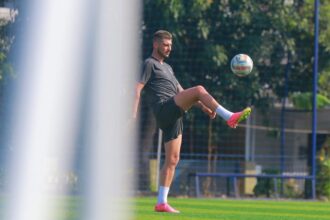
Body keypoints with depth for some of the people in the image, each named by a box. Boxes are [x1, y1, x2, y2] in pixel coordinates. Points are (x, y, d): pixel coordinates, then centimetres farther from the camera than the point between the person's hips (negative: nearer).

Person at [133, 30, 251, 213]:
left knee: (172, 160, 5)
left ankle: (161, 203, 5)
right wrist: (134, 114, -22)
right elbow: (137, 89, -9)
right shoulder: (149, 64, 3)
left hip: (173, 116, 9)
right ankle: (230, 118, -29)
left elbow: (181, 92, 30)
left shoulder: (167, 68, 31)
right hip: (164, 108, -9)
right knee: (199, 90, -23)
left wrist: (202, 106, 16)